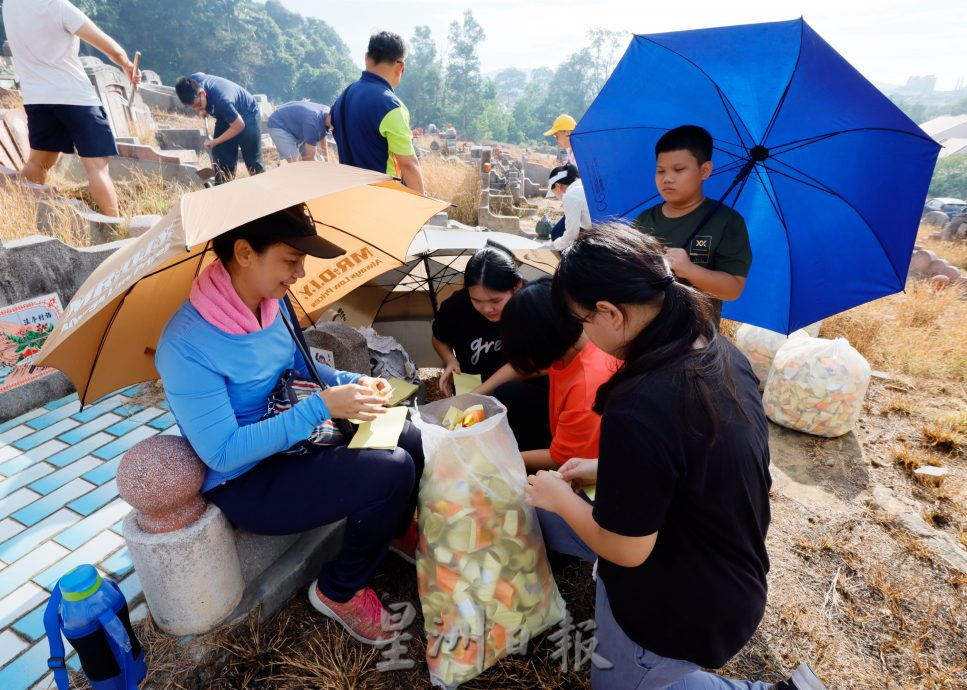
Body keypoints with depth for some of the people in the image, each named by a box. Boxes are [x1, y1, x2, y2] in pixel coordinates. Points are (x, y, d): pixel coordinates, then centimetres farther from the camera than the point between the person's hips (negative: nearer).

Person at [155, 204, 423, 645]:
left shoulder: (273, 304, -5)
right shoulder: (187, 346, -28)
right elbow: (223, 452, -27)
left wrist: (352, 382, -7)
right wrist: (322, 406, -31)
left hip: (292, 438, 8)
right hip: (245, 484, -7)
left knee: (411, 441, -1)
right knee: (392, 472, -23)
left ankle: (397, 531, 31)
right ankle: (339, 591, 5)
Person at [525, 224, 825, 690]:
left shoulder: (637, 411, -37)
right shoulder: (723, 353, -10)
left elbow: (626, 551, -23)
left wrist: (558, 497, -8)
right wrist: (605, 471, 5)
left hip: (682, 615, -7)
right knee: (544, 516, 18)